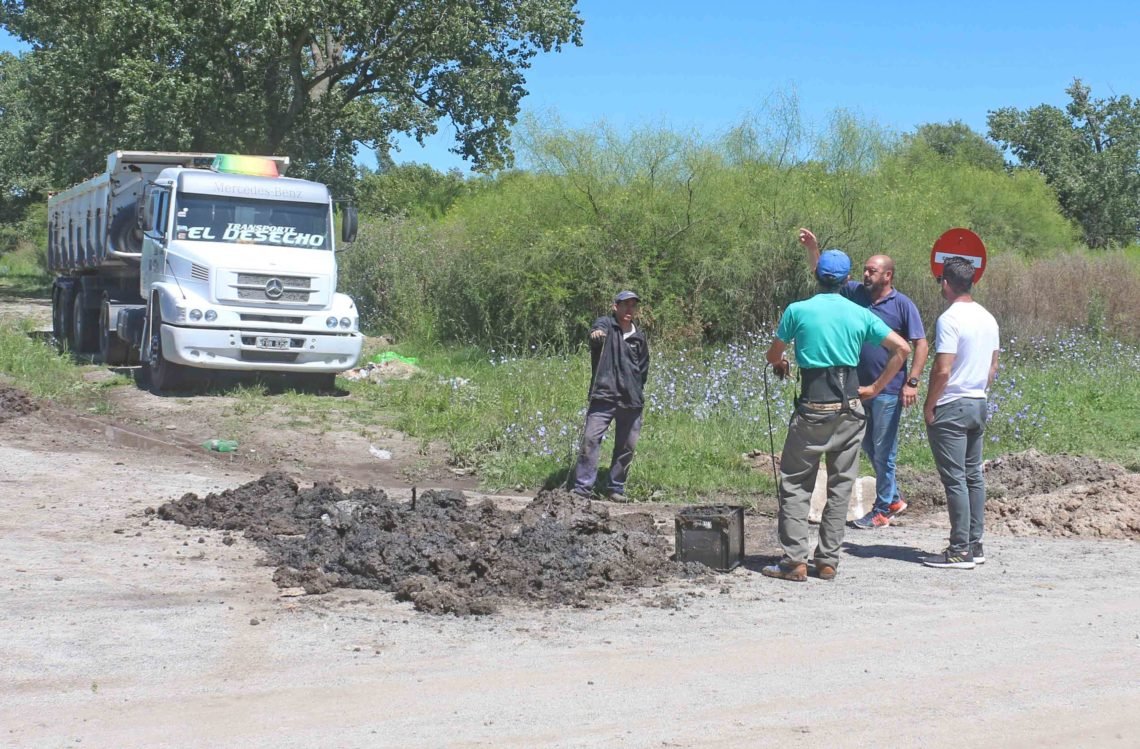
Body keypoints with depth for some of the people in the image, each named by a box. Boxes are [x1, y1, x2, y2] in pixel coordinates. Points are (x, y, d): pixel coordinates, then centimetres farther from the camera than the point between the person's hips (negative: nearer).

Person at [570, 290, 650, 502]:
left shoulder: (639, 337, 14)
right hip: (603, 396, -4)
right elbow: (599, 327, -25)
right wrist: (596, 332, -48)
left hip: (631, 400, 4)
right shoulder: (606, 324, 0)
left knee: (627, 446, 7)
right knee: (590, 439, -13)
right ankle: (582, 487, -9)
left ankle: (617, 488, 20)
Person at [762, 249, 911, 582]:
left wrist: (780, 364, 32)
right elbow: (902, 348, 3)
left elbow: (773, 355, 8)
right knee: (840, 486, 10)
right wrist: (875, 388, 9)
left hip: (812, 409, -3)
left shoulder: (798, 311, -3)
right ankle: (828, 561, 11)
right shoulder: (860, 314, 4)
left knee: (795, 484, 4)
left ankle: (794, 560, -2)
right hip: (849, 409, 3)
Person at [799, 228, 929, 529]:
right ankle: (894, 499, 31)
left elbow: (920, 344, -10)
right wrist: (813, 249, -6)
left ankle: (882, 510, 12)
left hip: (888, 390, -6)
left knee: (883, 450, 1)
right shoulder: (855, 293, 5)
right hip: (860, 386, 6)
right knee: (868, 446, 16)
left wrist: (912, 382, -17)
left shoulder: (903, 305, -9)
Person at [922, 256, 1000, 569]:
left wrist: (928, 406, -11)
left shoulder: (950, 319, -16)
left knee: (955, 479, -5)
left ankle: (960, 551, -3)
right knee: (974, 476, 13)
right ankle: (975, 545, 17)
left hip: (951, 407, -8)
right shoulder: (988, 318, 10)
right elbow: (992, 367, 16)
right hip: (978, 404, 8)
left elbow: (942, 370, -20)